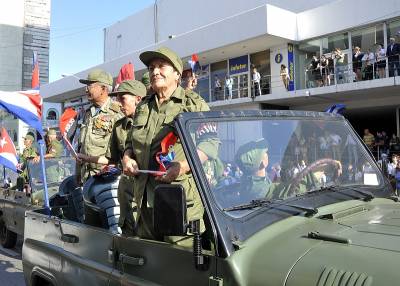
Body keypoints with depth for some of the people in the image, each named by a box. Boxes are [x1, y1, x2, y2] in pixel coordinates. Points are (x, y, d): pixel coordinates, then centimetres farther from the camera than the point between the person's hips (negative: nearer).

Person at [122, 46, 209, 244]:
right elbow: (130, 142, 31)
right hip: (145, 196, 6)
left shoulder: (195, 104, 3)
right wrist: (126, 158, 9)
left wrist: (183, 167, -18)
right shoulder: (143, 107, 21)